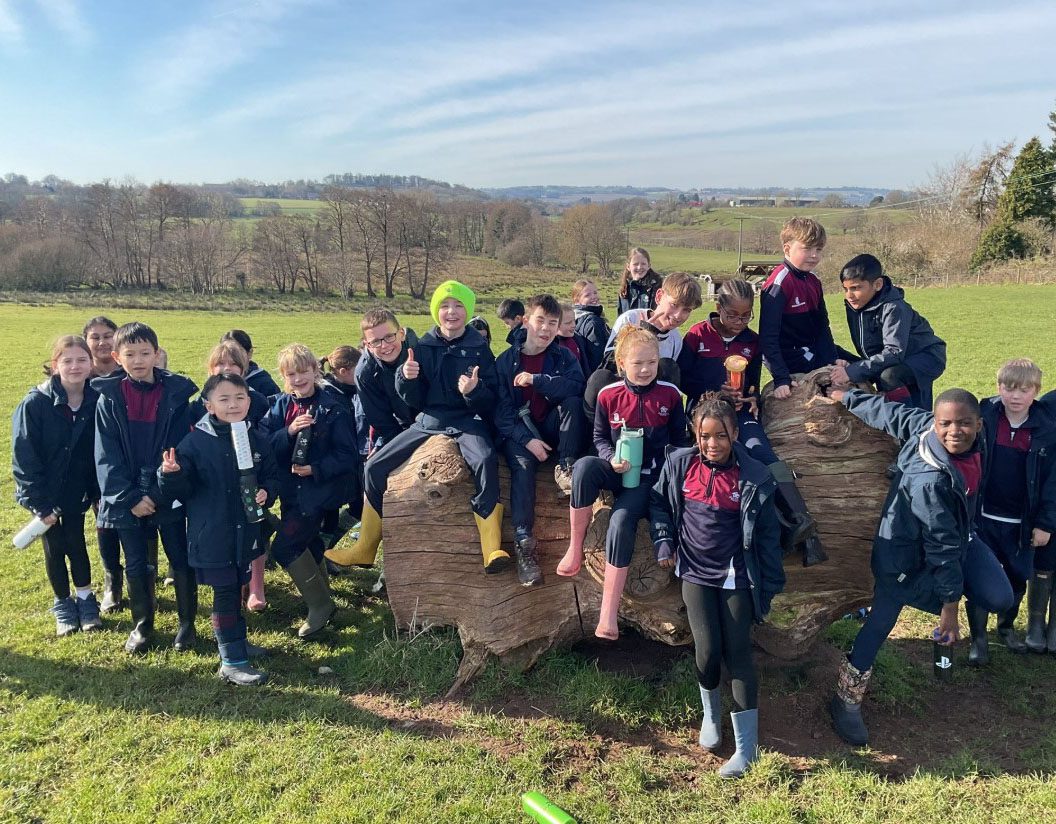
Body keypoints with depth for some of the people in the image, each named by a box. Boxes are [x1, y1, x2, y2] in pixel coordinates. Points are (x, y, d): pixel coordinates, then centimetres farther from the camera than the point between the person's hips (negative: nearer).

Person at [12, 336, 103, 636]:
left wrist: (97, 491, -5)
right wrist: (40, 503, -16)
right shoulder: (35, 404, -19)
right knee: (55, 548, 10)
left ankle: (85, 600, 28)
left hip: (77, 492, 1)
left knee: (76, 544, 10)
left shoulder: (97, 402, -11)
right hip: (44, 493, -1)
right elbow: (23, 457, -16)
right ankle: (63, 605, 28)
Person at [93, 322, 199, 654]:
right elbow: (107, 456, -5)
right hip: (126, 499, 1)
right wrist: (130, 498, -13)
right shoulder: (109, 398, -3)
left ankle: (187, 623, 25)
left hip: (168, 497, -1)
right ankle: (142, 625, 31)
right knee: (136, 566, 13)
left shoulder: (175, 394, -7)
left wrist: (155, 494, -15)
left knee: (181, 561, 8)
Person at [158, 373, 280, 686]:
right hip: (212, 534, -5)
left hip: (245, 530, 5)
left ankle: (236, 642, 39)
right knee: (225, 593, 1)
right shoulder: (195, 441, -12)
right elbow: (180, 490, -11)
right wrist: (171, 474, -31)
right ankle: (232, 662, 11)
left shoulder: (255, 440, 1)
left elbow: (271, 476, 11)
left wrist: (266, 492, -9)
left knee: (237, 588, 20)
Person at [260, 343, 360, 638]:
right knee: (307, 545, 19)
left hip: (319, 488, -6)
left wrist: (316, 469, -23)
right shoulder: (280, 406, 3)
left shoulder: (332, 409, -11)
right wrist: (289, 431, -22)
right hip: (291, 489, 6)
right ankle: (320, 598, 40)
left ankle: (320, 605, 4)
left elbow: (347, 455, -12)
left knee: (284, 547, -12)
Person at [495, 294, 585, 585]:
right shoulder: (506, 360, -2)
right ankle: (523, 542, -37)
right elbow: (501, 411, -8)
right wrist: (527, 439, -22)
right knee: (522, 464, -32)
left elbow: (577, 387, -20)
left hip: (552, 428, 2)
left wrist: (537, 379, -26)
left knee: (573, 402, -26)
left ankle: (566, 467, -18)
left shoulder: (563, 356, 1)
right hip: (518, 431, -2)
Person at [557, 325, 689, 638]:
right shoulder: (608, 395, 2)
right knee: (585, 466, -35)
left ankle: (608, 613, -24)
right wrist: (611, 459, -12)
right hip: (617, 471, 2)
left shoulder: (670, 394, 1)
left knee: (621, 521, -29)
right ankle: (575, 547, -20)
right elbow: (600, 438, 9)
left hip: (649, 476, -1)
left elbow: (679, 441, 9)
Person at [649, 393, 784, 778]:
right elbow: (658, 501, 13)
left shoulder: (754, 477, -10)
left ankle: (747, 748, 9)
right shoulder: (679, 463, -4)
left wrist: (770, 586, -1)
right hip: (695, 573, 2)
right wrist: (664, 541, 1)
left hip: (736, 576, -1)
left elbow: (767, 534, -4)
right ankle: (711, 714, 28)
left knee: (738, 654, -1)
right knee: (708, 651, -5)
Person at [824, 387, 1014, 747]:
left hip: (957, 533, 8)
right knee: (882, 619, -1)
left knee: (1000, 598, -5)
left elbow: (892, 413, -6)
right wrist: (950, 604, -21)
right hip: (907, 555, -8)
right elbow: (942, 546, -30)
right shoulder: (929, 481, -38)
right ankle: (846, 700, 14)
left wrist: (847, 396, 10)